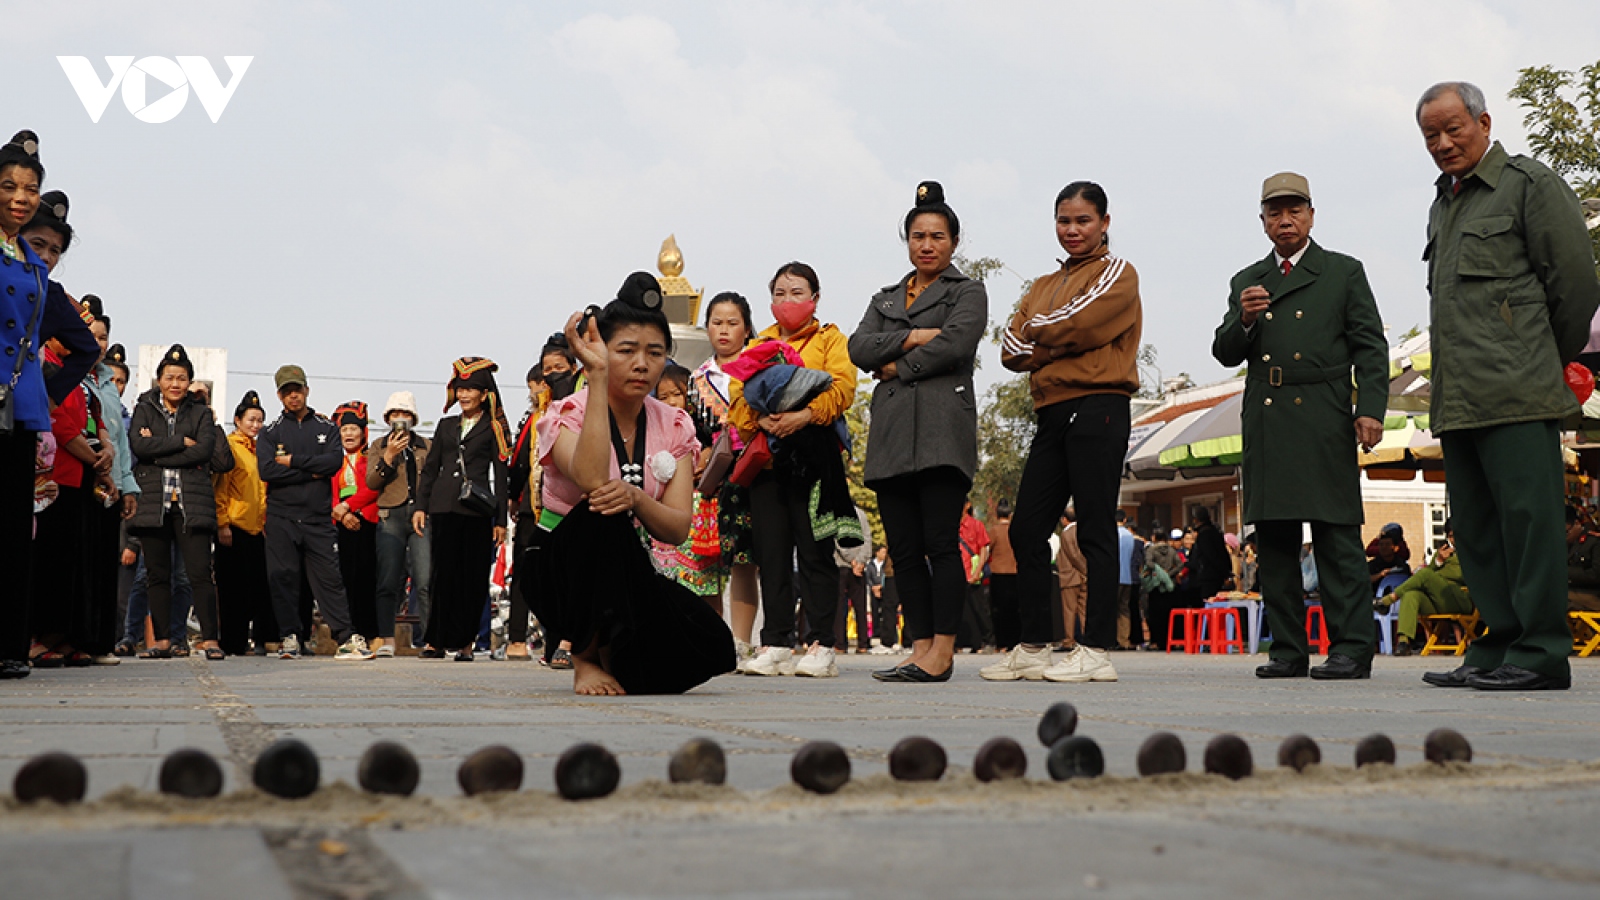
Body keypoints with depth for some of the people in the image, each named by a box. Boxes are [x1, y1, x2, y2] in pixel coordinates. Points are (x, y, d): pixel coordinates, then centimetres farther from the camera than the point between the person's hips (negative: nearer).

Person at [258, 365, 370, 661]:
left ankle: (346, 638, -2)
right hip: (281, 517, 0)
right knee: (282, 578, 0)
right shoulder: (270, 432, 10)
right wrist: (312, 472, -8)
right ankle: (289, 637, 7)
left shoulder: (327, 428, 12)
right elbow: (267, 470, -7)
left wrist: (293, 461, -9)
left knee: (329, 577, -2)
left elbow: (335, 461, -5)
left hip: (318, 517, 0)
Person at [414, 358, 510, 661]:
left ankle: (466, 642, 4)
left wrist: (501, 520, -1)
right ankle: (437, 640, 2)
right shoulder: (446, 426, 17)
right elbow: (430, 468, 18)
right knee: (444, 573, -2)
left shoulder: (493, 429, 7)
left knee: (473, 576, -2)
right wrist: (420, 506, 8)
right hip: (444, 507, 3)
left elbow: (500, 475, 4)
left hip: (477, 510, -2)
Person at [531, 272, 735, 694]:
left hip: (625, 576, 4)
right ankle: (587, 658, -15)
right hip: (560, 576, -4)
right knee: (602, 516, -36)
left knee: (710, 645, -23)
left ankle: (614, 659, 10)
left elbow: (677, 529, -10)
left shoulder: (674, 426, 2)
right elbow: (593, 480, -35)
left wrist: (635, 498, -32)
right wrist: (597, 377, -32)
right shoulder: (568, 415, -10)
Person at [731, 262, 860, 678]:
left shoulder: (829, 340, 11)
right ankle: (776, 644, 5)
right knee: (771, 551, 1)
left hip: (813, 452, -4)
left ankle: (820, 645, -2)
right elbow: (738, 397, 10)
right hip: (767, 453, 4)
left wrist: (803, 416, -19)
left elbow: (841, 388, -5)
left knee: (815, 550, -5)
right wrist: (761, 420, -10)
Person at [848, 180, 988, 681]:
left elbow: (955, 344, -10)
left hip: (942, 429, -5)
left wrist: (898, 367, -2)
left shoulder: (967, 293, 10)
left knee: (941, 543, -10)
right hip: (891, 432, 6)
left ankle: (942, 653, -9)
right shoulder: (885, 299, 24)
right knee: (903, 549, 3)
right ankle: (920, 648, 7)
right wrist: (916, 336, -6)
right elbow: (860, 348, 6)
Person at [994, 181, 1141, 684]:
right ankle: (1033, 648, 13)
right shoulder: (1045, 285, 23)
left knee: (1095, 530, -8)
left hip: (1097, 410, -7)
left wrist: (1036, 329, 3)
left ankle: (1098, 652, -7)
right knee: (1026, 532, 5)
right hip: (1052, 413, 7)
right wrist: (1058, 341, -7)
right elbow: (1011, 350, 10)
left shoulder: (1117, 274, 3)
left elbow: (1075, 325, -14)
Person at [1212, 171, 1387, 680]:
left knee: (1336, 534, -8)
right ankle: (1288, 649, 8)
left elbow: (1370, 347, 3)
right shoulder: (1246, 282, 19)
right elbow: (1225, 353, 14)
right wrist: (1244, 320, -7)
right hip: (1265, 423, 4)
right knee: (1273, 539, 3)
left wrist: (1370, 410, -10)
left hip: (1323, 422, -4)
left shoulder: (1345, 272, 10)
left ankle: (1350, 648, -7)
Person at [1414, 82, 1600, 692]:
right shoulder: (1443, 203, 22)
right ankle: (1499, 648, 13)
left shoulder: (1530, 183, 0)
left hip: (1515, 391, -8)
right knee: (1476, 528, 7)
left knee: (1527, 515, -9)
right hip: (1457, 399, 8)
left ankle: (1541, 654, -6)